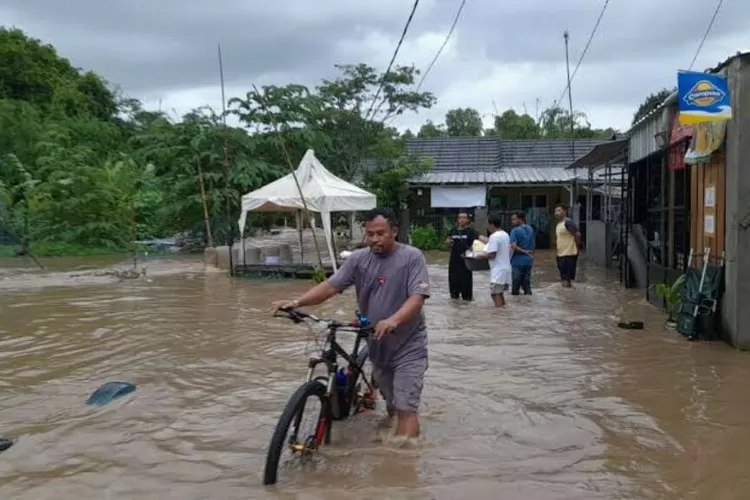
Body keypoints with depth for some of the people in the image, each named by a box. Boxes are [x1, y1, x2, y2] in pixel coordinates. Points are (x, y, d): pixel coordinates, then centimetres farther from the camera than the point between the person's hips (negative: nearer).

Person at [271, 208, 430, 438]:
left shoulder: (412, 257, -13)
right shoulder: (358, 259, -1)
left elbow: (417, 297, -23)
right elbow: (330, 286, -7)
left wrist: (393, 320, -42)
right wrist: (296, 302, -22)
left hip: (408, 346, -5)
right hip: (377, 346, 5)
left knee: (406, 408, -11)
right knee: (391, 405, 21)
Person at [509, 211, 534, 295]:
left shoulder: (515, 230, -13)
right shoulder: (530, 229, 7)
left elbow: (513, 246, -24)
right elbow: (532, 245, 15)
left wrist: (523, 251, -14)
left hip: (518, 261, -6)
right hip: (528, 260, 6)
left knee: (516, 282, 3)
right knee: (526, 281, 12)